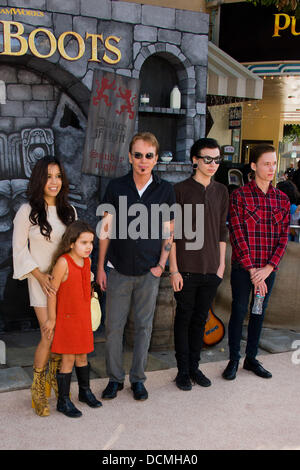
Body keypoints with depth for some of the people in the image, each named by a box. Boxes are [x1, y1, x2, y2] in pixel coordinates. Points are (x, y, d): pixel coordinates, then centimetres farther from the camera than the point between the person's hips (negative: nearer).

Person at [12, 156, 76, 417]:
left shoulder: (69, 210, 5)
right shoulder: (27, 211, -9)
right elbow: (19, 249, -5)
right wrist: (40, 275, -14)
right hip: (41, 280, -4)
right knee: (49, 335, -9)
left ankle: (53, 377, 31)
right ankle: (38, 389, 12)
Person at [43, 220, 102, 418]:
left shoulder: (87, 261, 1)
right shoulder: (63, 262, -20)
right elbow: (52, 291, -15)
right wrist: (52, 319, -9)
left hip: (84, 317, 6)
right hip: (67, 318, -6)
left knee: (82, 356, 18)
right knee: (68, 359, 0)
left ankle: (85, 391, 36)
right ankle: (63, 401, 14)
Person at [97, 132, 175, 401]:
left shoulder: (165, 190, -1)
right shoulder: (116, 187, -1)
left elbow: (168, 232, 4)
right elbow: (107, 230, 2)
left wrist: (161, 264, -4)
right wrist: (100, 267, 1)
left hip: (149, 271, 0)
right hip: (119, 270, 0)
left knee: (144, 325, 10)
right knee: (114, 326, 6)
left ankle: (138, 379, 26)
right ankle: (115, 378, 24)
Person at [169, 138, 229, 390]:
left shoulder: (221, 191, 9)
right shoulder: (181, 189, -6)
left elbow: (222, 231, 14)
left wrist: (221, 264, 9)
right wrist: (174, 269, -10)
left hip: (211, 270, 4)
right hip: (186, 268, -4)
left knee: (201, 318, 13)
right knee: (184, 318, 7)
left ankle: (195, 367, 27)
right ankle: (183, 370, 20)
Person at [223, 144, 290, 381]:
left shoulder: (282, 199, 6)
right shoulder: (239, 196, -7)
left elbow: (283, 237, 3)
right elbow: (237, 235, -12)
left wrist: (268, 268, -9)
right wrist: (252, 270, -15)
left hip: (268, 270, 4)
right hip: (242, 268, -4)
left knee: (259, 313, 13)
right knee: (239, 312, 4)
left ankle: (251, 358, 29)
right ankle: (234, 359, 20)